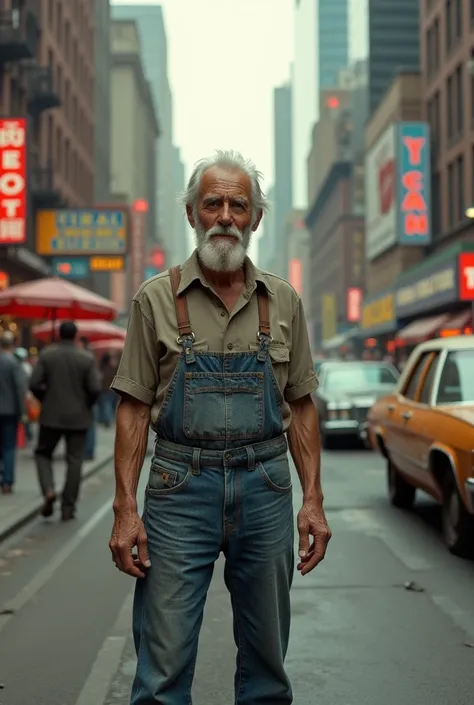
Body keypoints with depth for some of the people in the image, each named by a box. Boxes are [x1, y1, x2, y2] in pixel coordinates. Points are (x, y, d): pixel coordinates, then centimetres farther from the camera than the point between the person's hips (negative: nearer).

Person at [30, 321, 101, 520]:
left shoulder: (46, 355, -3)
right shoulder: (86, 359, -4)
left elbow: (34, 384, -8)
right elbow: (95, 389, -10)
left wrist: (45, 400, 10)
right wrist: (86, 406, 9)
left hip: (51, 415, 0)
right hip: (78, 417, 0)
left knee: (43, 453, 15)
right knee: (74, 460, 6)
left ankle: (48, 490, -9)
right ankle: (68, 507, 6)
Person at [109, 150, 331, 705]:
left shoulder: (283, 302, 7)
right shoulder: (156, 298, 0)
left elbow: (300, 407, 10)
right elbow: (134, 408, -1)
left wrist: (313, 500, 2)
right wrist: (125, 508, -7)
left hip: (266, 485, 3)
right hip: (180, 488, -2)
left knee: (266, 659, 13)